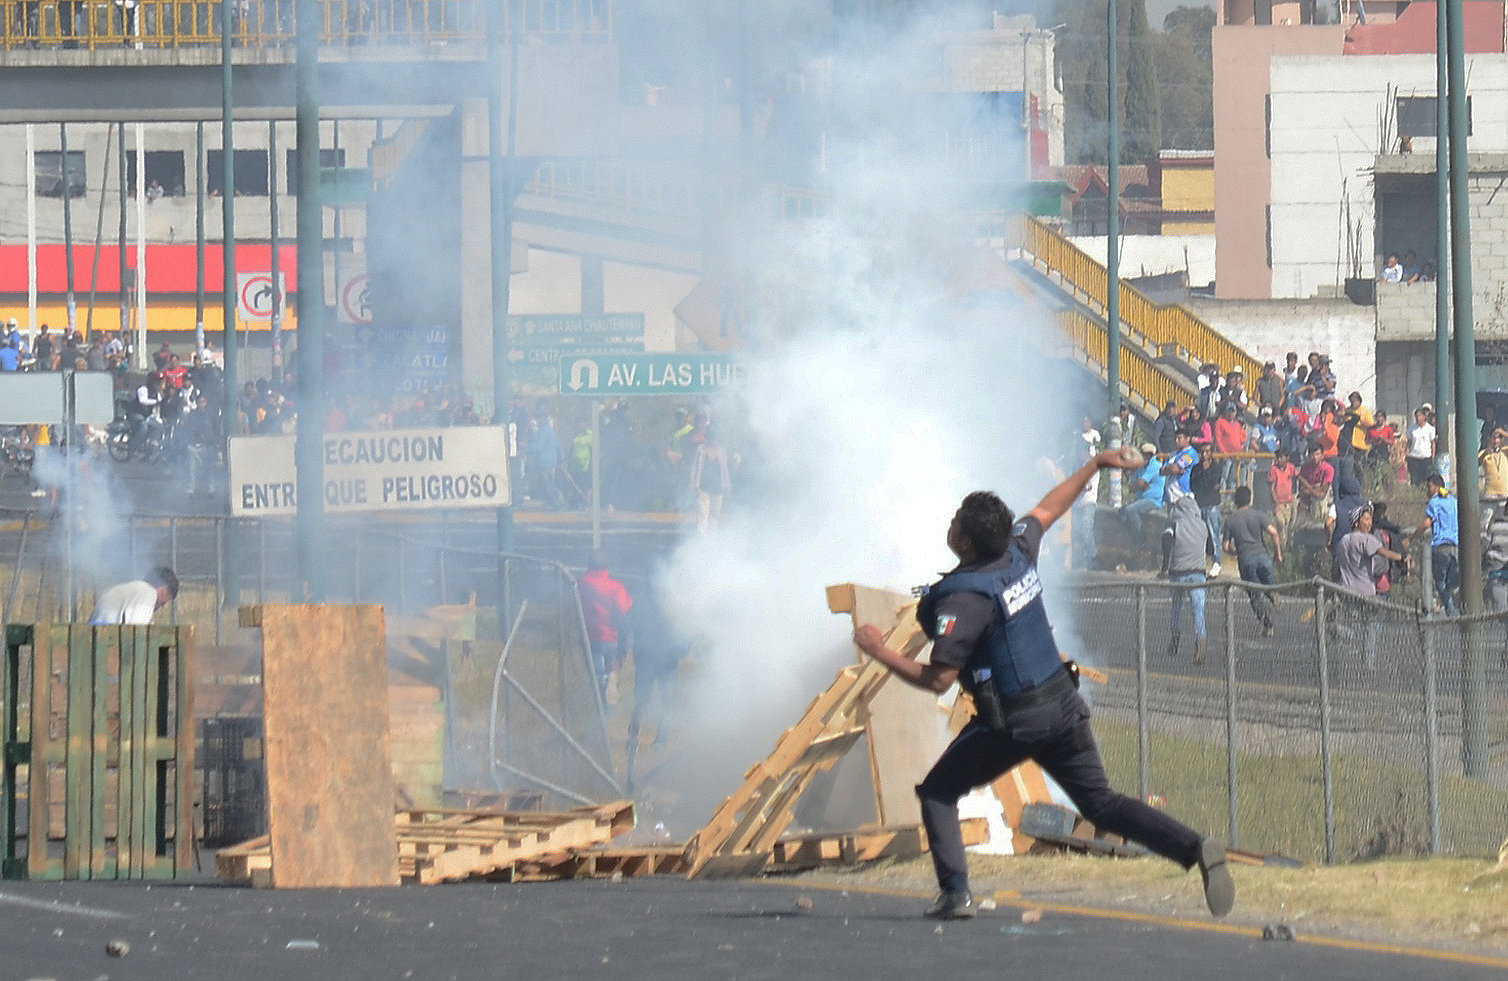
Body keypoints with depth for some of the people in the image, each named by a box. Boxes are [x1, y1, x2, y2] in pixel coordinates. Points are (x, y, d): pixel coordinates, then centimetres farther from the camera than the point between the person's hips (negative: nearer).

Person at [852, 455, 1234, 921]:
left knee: (937, 792, 12)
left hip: (1011, 722, -6)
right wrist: (1095, 465, 35)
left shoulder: (964, 598, -21)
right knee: (1101, 804, 7)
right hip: (1064, 705, 6)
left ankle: (954, 892, -3)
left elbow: (938, 679, -23)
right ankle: (1195, 848, -14)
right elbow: (1047, 509, 21)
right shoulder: (1018, 552, -1)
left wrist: (879, 651, -13)